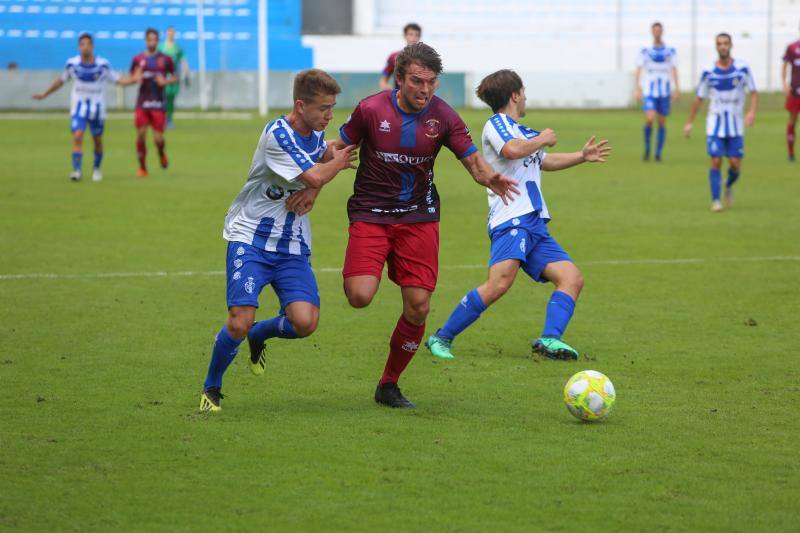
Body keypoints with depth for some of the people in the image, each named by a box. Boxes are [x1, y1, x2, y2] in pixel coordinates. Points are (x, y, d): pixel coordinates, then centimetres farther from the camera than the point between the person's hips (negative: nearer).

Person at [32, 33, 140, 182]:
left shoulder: (103, 64, -7)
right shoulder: (72, 63, -4)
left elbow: (117, 79, -1)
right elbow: (61, 80, 12)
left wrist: (133, 79, -18)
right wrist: (45, 94, 17)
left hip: (97, 107, 0)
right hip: (78, 106, 0)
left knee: (97, 140, 9)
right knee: (77, 137, -17)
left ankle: (96, 169, 29)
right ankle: (77, 170, -18)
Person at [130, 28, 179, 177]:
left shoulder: (165, 59, 3)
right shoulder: (138, 59, 6)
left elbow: (176, 78, 10)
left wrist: (165, 81, -10)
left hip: (158, 103, -1)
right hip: (142, 103, 1)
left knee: (158, 139, -6)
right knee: (141, 135, -7)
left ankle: (162, 153, 29)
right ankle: (142, 168, 7)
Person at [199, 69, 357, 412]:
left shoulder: (316, 131, 4)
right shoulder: (277, 135, -20)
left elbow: (324, 156, 25)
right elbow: (314, 176, -24)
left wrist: (312, 190, 3)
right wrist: (339, 162, -3)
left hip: (293, 247, 6)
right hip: (250, 239, -6)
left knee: (305, 322, -13)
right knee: (239, 322, -17)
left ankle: (259, 335, 21)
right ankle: (211, 388, 9)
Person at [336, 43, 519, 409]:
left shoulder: (443, 117, -6)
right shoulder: (371, 110, -10)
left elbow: (473, 161, -4)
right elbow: (337, 151, 2)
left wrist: (491, 178, -27)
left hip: (419, 217, 2)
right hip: (370, 214, -2)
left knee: (418, 306, -5)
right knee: (360, 297, -21)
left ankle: (389, 385, 14)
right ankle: (356, 272, 19)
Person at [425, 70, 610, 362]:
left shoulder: (522, 131, 26)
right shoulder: (496, 124, -1)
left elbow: (543, 161, 45)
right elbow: (512, 150, -23)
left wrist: (582, 156, 49)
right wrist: (543, 139, -6)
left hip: (535, 224, 10)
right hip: (511, 220, -10)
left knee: (571, 278, -5)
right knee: (499, 284, -26)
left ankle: (550, 339, -19)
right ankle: (442, 338, -16)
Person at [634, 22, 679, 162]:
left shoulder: (670, 51, 6)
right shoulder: (645, 51, 5)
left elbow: (674, 70, 4)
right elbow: (639, 70, 1)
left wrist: (676, 89, -5)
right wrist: (638, 89, -9)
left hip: (665, 91, 1)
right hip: (650, 91, -1)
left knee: (662, 123, 2)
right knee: (649, 119, -18)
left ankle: (658, 154, 10)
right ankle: (647, 148, 1)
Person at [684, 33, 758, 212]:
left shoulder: (742, 68, -4)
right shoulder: (708, 72, -3)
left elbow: (754, 92, 1)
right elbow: (699, 98, 5)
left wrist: (752, 112, -16)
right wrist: (689, 122, 5)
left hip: (736, 125, 1)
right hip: (715, 124, -1)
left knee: (735, 164, -2)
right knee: (716, 162, -10)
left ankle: (728, 186, 30)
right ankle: (715, 201, -1)